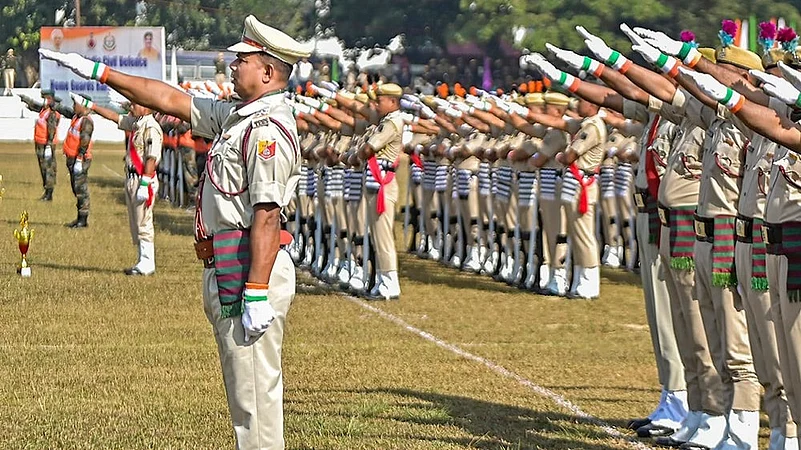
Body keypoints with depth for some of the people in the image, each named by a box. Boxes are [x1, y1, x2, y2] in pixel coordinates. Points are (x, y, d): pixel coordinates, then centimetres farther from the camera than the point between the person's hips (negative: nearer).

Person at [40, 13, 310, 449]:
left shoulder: (269, 128, -16)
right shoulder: (236, 116, 15)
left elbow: (267, 216, -22)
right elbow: (170, 100, 23)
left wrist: (257, 294, -26)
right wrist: (98, 71, 23)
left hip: (250, 270, -11)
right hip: (225, 273, 11)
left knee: (255, 391, -8)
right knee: (243, 390, 15)